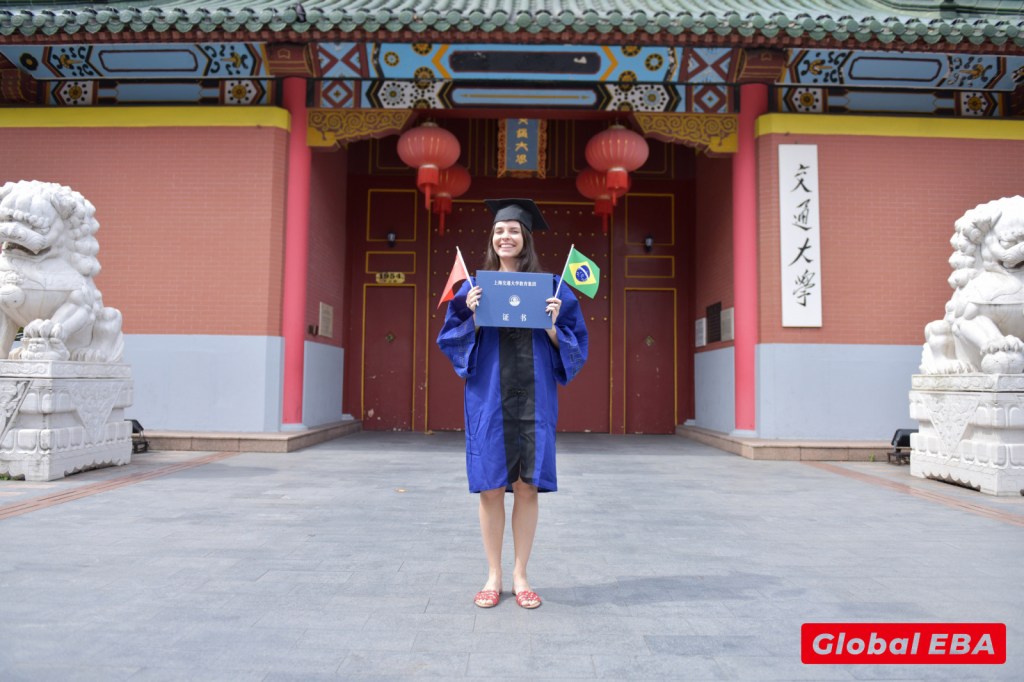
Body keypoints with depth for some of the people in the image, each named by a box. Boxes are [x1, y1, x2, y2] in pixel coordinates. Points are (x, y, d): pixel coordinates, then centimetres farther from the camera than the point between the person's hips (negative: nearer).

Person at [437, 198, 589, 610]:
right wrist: (474, 317, -12)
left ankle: (520, 576, 18)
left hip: (533, 398, 0)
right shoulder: (476, 286, 7)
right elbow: (451, 340, 5)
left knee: (527, 486, 3)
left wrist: (551, 326, -13)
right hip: (489, 398, 0)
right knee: (490, 487, 3)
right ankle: (493, 576, 17)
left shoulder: (548, 287, 5)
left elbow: (574, 342, 5)